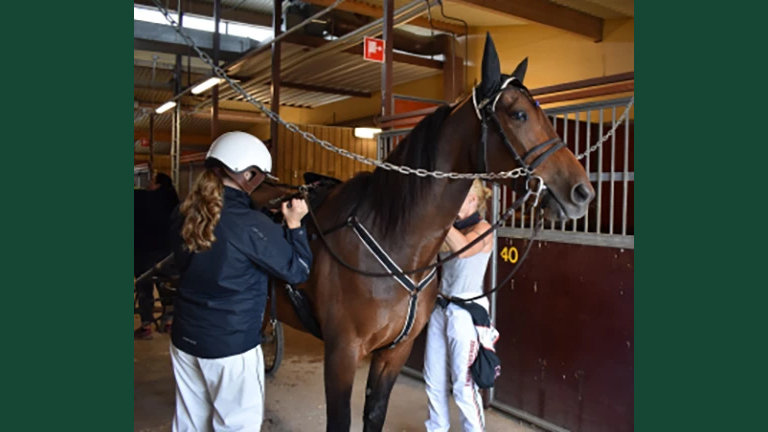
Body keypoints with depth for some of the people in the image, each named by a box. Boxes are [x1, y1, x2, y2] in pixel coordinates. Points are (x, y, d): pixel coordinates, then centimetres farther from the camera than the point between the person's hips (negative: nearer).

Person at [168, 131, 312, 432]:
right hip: (231, 344, -6)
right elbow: (297, 271, -13)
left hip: (184, 339, 7)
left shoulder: (185, 215, -2)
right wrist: (294, 224, -2)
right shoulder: (250, 225, -22)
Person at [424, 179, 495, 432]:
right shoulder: (453, 229, 11)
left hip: (466, 311, -7)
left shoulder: (483, 229, -9)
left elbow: (463, 248, -31)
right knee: (434, 379, 15)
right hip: (441, 307, 7)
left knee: (463, 384, 1)